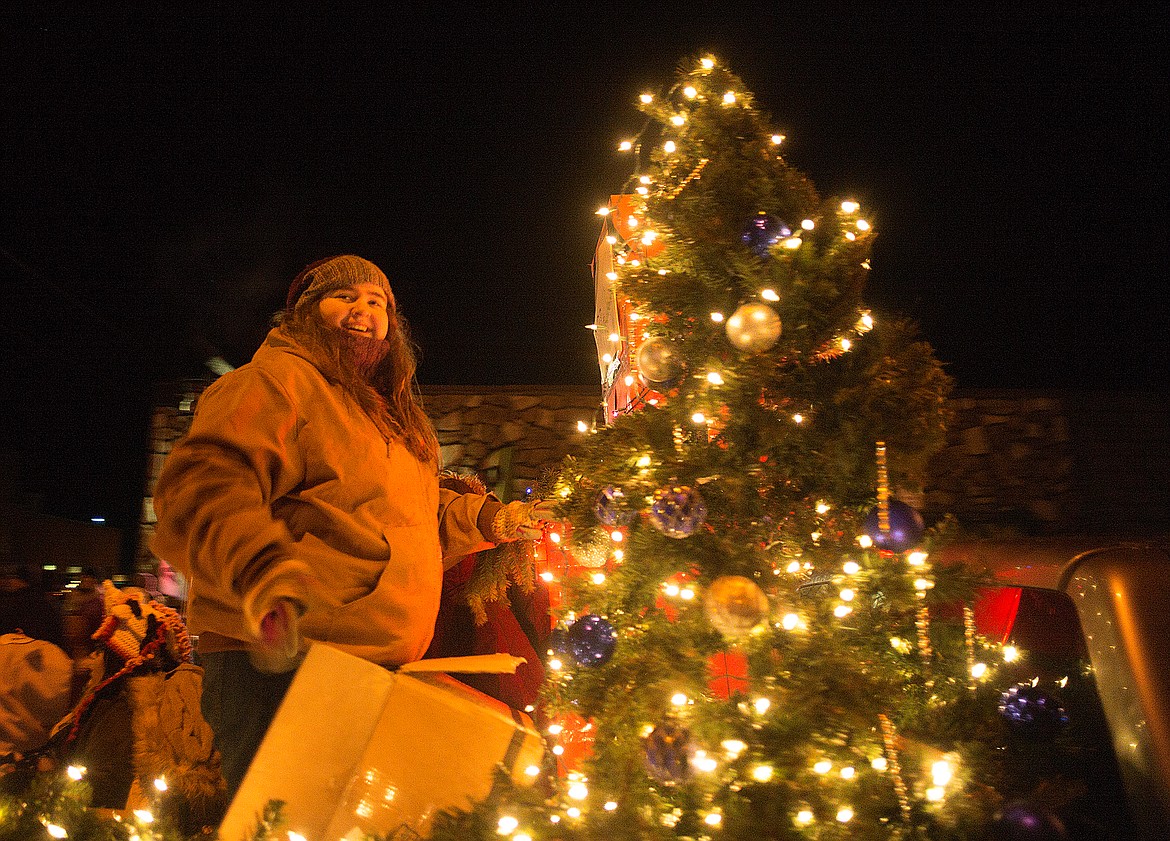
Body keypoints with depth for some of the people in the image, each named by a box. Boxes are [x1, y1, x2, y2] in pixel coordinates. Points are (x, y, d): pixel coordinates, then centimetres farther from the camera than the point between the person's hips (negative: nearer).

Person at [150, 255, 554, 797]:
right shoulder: (278, 378, -5)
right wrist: (263, 576, -37)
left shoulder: (386, 411, 24)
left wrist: (488, 518, 23)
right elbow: (204, 480, -21)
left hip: (382, 663, 9)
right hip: (280, 657, -9)